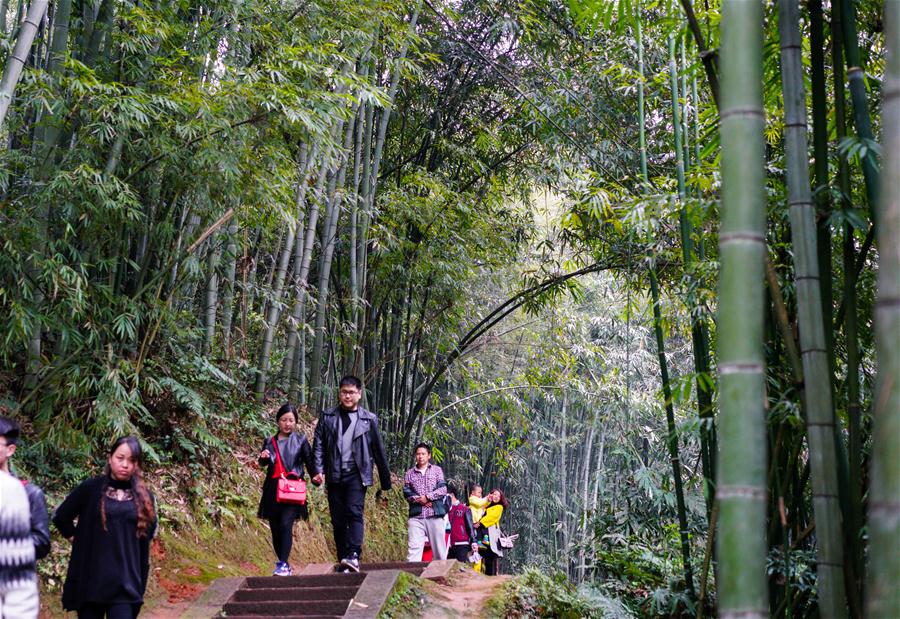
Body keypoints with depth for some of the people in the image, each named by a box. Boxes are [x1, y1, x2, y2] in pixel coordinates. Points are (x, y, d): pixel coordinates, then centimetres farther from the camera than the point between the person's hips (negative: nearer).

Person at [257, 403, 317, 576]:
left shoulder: (300, 440, 8)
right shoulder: (270, 442, 14)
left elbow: (309, 461, 4)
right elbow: (263, 463, 4)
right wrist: (263, 457, -19)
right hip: (273, 490, 3)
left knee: (286, 524, -21)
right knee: (275, 530, 6)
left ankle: (283, 564, -22)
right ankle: (284, 565, 19)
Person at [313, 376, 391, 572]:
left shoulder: (368, 419, 5)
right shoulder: (327, 417, 9)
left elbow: (378, 451, 8)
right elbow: (318, 444, 5)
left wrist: (386, 482, 9)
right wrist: (319, 470, -10)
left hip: (356, 475, -2)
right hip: (334, 475, 3)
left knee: (355, 513, -19)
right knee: (338, 520, 4)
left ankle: (353, 556, -28)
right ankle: (343, 562, 9)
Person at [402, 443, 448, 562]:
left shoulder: (437, 470, 12)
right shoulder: (409, 473, 14)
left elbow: (443, 489, 0)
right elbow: (406, 493, 3)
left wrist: (428, 497, -11)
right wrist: (419, 500, -12)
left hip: (435, 514, 0)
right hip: (416, 516, 0)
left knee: (439, 546, 2)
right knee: (413, 547, -11)